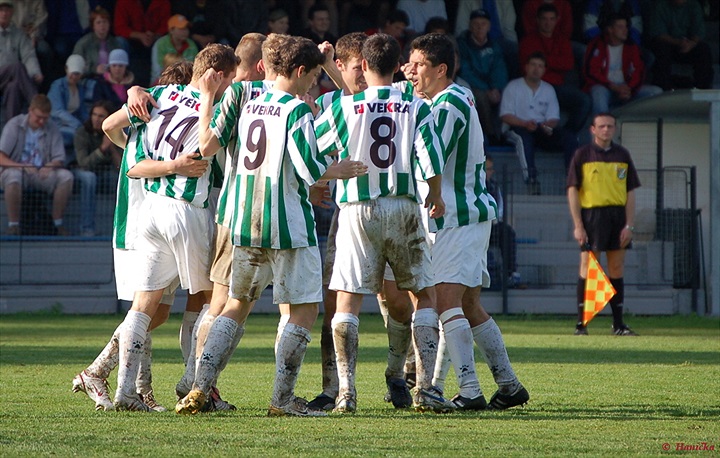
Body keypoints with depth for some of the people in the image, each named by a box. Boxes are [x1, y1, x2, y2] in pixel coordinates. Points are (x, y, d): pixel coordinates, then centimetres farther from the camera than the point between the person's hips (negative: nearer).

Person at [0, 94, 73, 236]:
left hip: (41, 174, 4)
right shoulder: (14, 125, -3)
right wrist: (22, 166, -28)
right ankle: (13, 225, -31)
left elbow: (59, 160, 3)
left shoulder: (52, 130, 8)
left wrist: (49, 166, -23)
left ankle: (58, 223, -15)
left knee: (66, 176, -23)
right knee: (13, 175, -40)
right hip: (17, 170, -4)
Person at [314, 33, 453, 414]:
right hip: (403, 208, 1)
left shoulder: (344, 107, -1)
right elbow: (431, 159, -8)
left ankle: (346, 391, -6)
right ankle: (425, 388, 2)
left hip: (357, 209, -1)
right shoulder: (416, 107, 0)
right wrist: (436, 197, 10)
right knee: (424, 296, 11)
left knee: (348, 302, 3)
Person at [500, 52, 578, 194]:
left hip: (542, 129, 4)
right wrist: (525, 124, -21)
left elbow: (554, 118, 11)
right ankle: (531, 181, -53)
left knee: (570, 139, -22)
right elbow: (505, 115, -4)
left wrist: (548, 125, -15)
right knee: (524, 137, -41)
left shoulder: (549, 89, 19)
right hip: (519, 127, -4)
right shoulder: (513, 87, 6)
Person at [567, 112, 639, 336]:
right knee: (587, 268, -6)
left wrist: (629, 225, 1)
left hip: (618, 216, 3)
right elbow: (573, 191, -2)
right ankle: (581, 324, -3)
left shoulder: (622, 155, 10)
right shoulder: (583, 155, 1)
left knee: (616, 269, 5)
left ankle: (618, 324, 10)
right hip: (592, 214, -3)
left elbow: (630, 192, 10)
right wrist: (578, 225, -9)